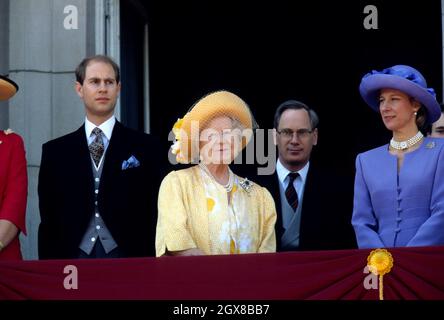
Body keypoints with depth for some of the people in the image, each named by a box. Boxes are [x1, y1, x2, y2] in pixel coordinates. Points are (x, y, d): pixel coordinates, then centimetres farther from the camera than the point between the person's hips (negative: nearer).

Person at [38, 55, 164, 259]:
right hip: (72, 258, 1)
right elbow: (47, 221, 9)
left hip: (127, 258, -1)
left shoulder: (144, 147, 6)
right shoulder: (54, 151, 10)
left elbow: (154, 214, 3)